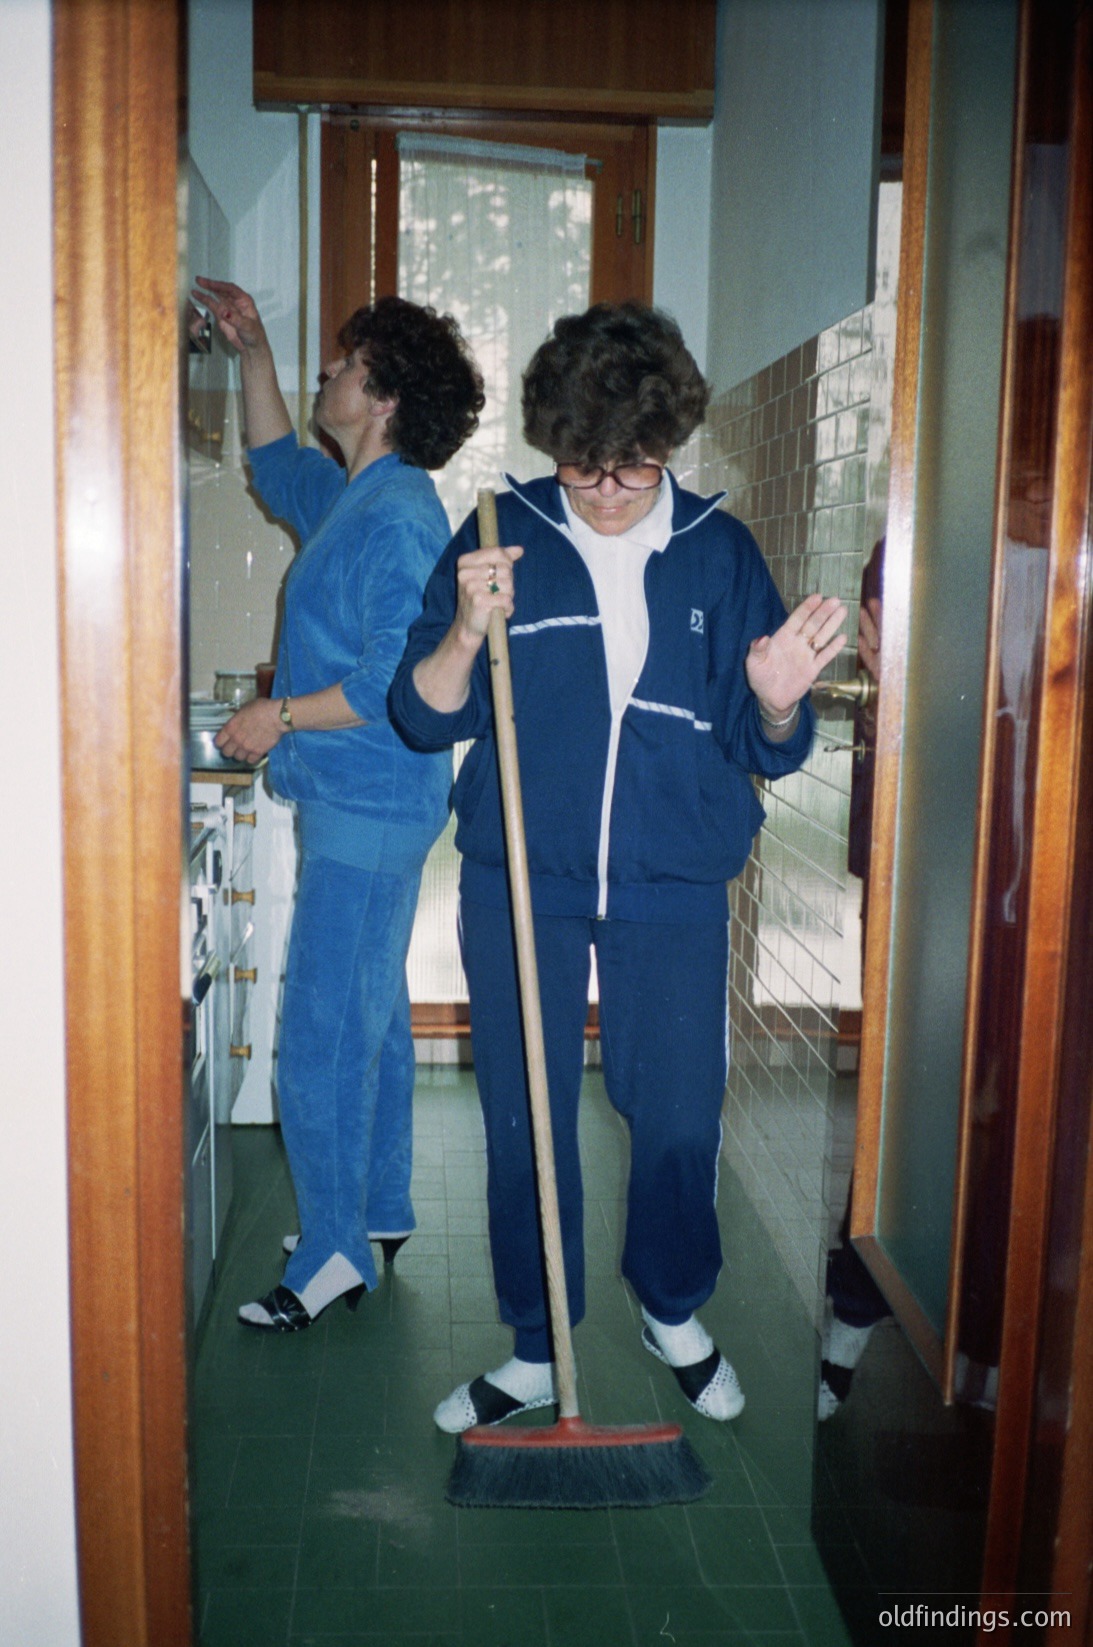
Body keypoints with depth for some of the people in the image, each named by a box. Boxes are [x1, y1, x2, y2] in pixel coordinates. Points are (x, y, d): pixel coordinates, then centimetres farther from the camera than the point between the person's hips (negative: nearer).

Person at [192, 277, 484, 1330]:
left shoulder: (399, 515, -18)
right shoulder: (351, 497, 13)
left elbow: (397, 682, -25)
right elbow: (276, 468, 34)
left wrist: (281, 715, -16)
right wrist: (254, 355, 25)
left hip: (368, 810, -11)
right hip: (361, 806, 11)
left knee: (322, 1034, -5)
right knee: (371, 1015, 17)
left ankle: (334, 1251, 7)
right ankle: (381, 1210, 30)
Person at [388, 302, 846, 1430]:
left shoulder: (719, 552, 2)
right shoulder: (503, 537, 0)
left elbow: (768, 752, 4)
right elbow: (424, 717, -2)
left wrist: (776, 700, -19)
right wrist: (468, 630, -21)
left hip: (674, 886, 1)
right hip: (520, 883, 0)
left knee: (679, 1120, 7)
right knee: (523, 1123, 7)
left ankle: (673, 1312, 36)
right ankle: (535, 1350, 28)